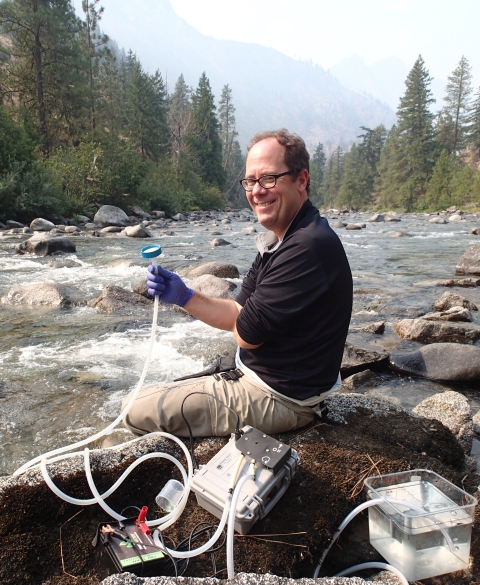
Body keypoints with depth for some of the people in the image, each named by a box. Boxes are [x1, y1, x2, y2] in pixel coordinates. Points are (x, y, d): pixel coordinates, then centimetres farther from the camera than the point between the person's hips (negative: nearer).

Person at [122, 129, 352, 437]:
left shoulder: (309, 246, -27)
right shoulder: (278, 243, 7)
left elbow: (246, 334, -24)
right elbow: (238, 315, 8)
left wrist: (246, 321, -1)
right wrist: (184, 296, -5)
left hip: (279, 399, -10)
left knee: (136, 410, -5)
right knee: (143, 399, 22)